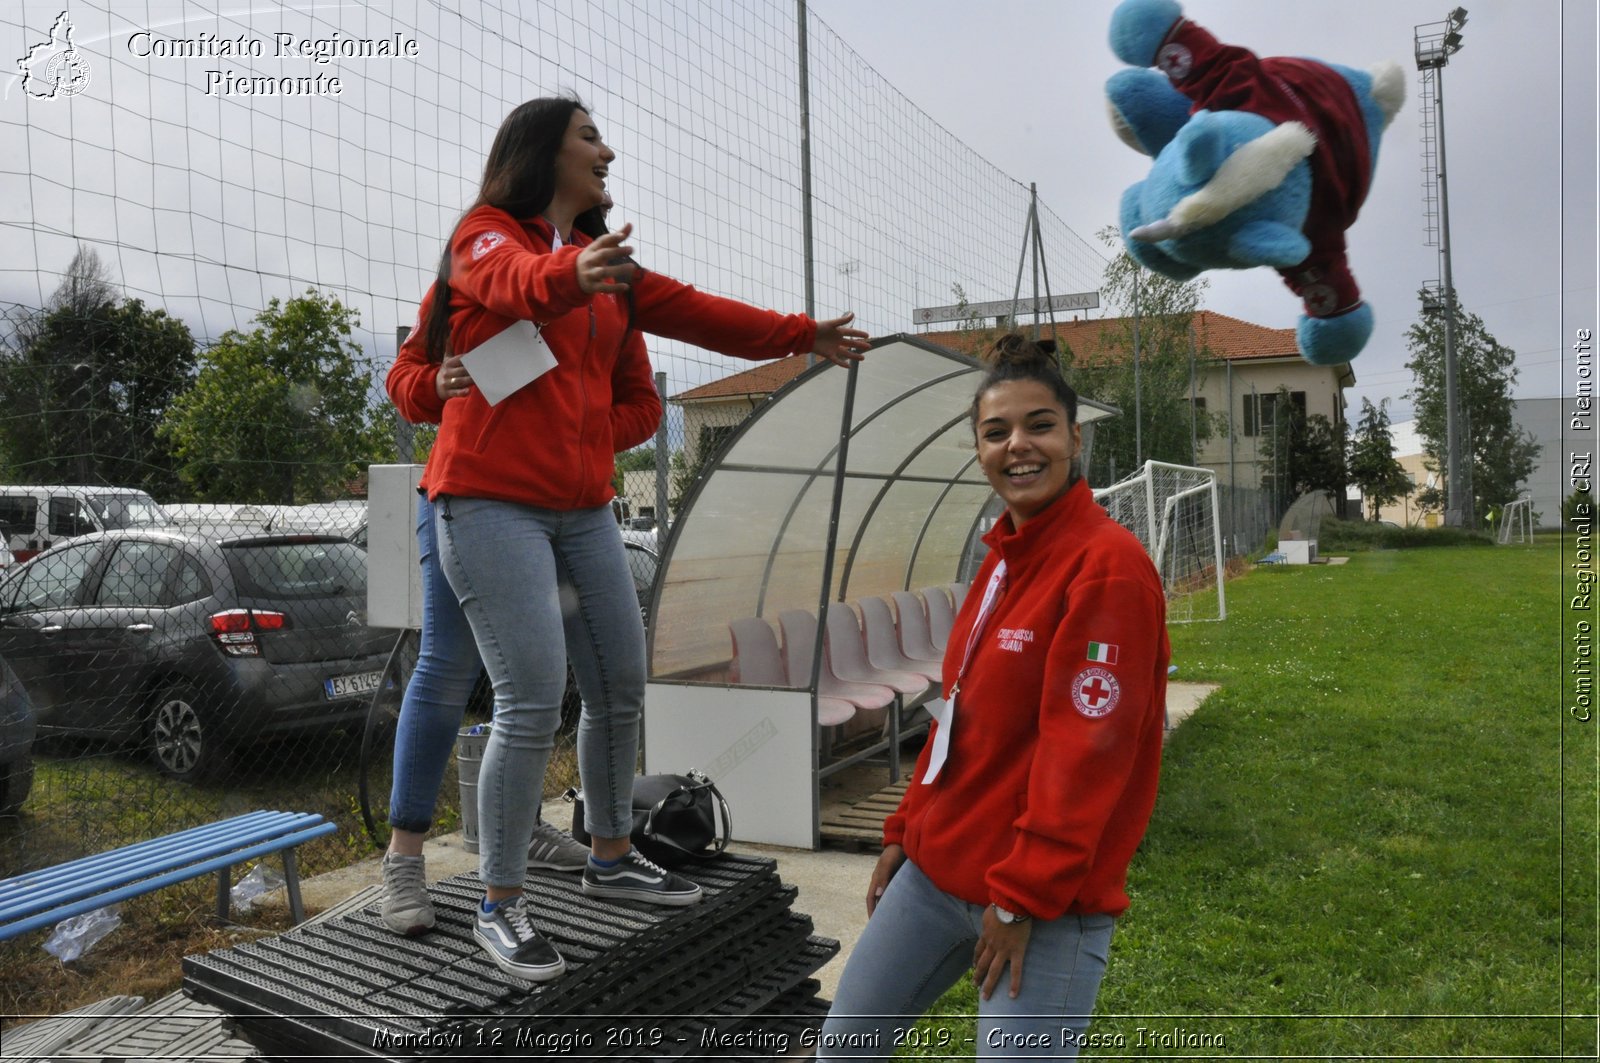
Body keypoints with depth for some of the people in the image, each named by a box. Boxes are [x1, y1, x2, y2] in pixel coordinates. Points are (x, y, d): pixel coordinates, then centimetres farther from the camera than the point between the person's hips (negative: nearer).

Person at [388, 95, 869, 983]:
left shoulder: (606, 264, 19)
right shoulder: (484, 235, -2)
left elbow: (690, 311, 20)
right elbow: (517, 278, -27)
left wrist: (800, 335, 8)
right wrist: (571, 272, -48)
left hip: (582, 509, 7)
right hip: (491, 503, -7)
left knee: (621, 686, 11)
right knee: (533, 703, -12)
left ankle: (610, 858, 31)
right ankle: (499, 906, 6)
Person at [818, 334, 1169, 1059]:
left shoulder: (1108, 565, -17)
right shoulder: (1003, 557, 8)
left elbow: (1086, 748, -20)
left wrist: (1024, 895, -17)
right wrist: (907, 829, 15)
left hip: (1044, 900, -8)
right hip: (937, 866, 8)